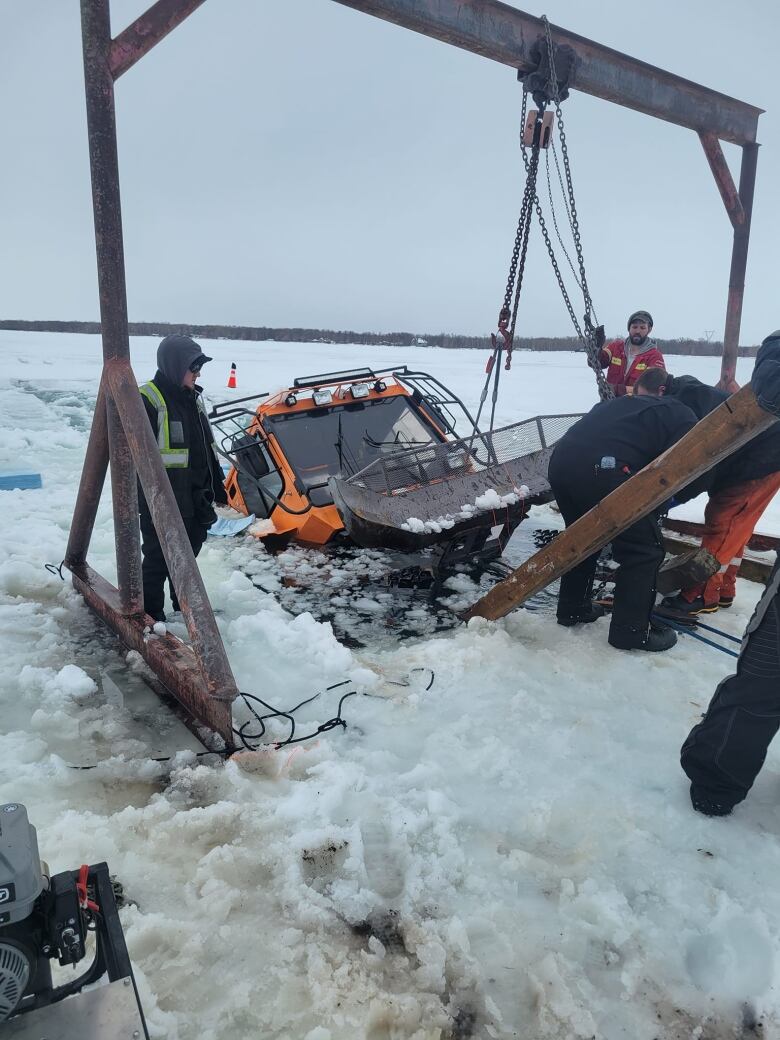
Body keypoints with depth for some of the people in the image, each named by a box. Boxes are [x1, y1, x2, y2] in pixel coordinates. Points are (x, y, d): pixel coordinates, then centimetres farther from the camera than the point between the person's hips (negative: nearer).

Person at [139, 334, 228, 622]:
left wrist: (216, 489, 19)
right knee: (158, 560, 0)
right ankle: (151, 617, 14)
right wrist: (147, 497, -19)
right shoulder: (147, 399, -15)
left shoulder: (192, 398, 12)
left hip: (193, 501, 8)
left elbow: (207, 448, 18)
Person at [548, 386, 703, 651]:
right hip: (601, 469, -7)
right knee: (645, 550, 10)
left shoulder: (627, 403, 35)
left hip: (560, 458, 8)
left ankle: (572, 607, 40)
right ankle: (631, 630, 17)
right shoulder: (686, 420, 16)